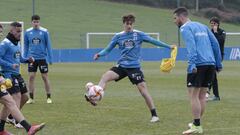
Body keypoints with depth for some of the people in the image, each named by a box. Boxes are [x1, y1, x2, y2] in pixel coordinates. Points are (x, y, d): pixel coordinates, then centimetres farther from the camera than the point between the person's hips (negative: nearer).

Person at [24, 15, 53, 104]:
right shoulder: (28, 32, 2)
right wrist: (24, 58, 9)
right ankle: (31, 98, 8)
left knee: (45, 77, 2)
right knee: (31, 77, -1)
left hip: (42, 58, -2)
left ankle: (49, 97, 10)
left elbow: (48, 45, 1)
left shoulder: (44, 32, -4)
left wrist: (50, 58, -1)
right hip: (32, 58, 2)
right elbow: (26, 46, 11)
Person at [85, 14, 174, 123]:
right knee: (105, 77, -22)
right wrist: (99, 54, -12)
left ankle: (154, 115, -1)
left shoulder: (139, 35, 0)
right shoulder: (118, 36, 5)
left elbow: (153, 41, 4)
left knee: (143, 89, -8)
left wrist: (169, 47, 2)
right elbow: (108, 49, 7)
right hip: (121, 66, 2)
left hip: (135, 67, -2)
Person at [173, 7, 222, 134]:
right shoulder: (202, 26, 22)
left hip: (198, 65, -8)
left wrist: (192, 64, -24)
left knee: (193, 95, -5)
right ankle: (196, 123, 21)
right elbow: (215, 44, 18)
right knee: (202, 95, 15)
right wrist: (218, 63, 20)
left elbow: (191, 47, -17)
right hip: (211, 64, 8)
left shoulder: (185, 28, 0)